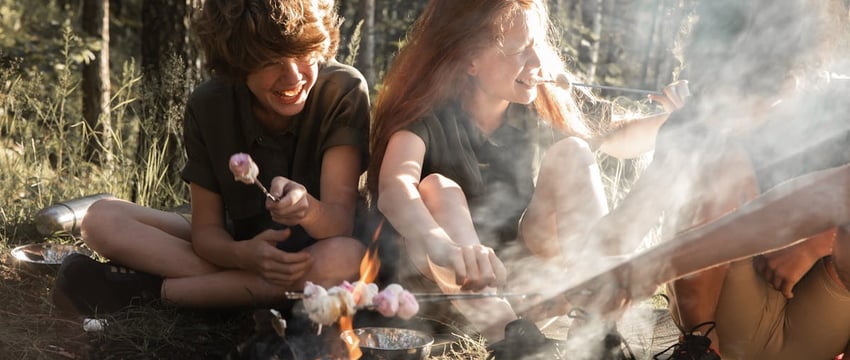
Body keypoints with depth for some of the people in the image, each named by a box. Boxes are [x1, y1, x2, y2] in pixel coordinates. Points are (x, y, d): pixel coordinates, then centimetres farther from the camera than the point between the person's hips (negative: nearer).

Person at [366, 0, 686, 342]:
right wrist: (445, 248, -65)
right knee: (438, 189, -32)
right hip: (442, 277, -4)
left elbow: (619, 137, 7)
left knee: (570, 152, -15)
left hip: (526, 265, 4)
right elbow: (394, 186, -43)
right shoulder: (425, 116, -22)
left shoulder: (546, 105, -8)